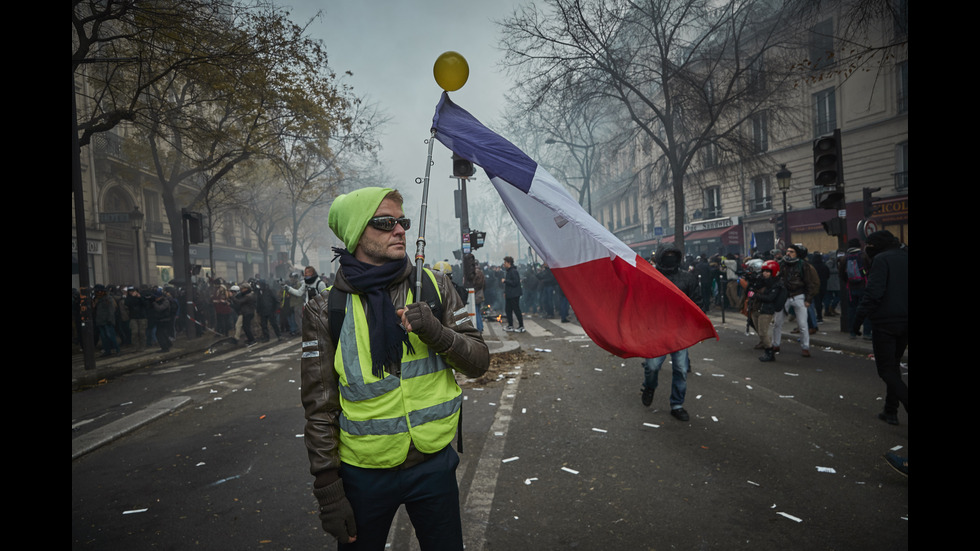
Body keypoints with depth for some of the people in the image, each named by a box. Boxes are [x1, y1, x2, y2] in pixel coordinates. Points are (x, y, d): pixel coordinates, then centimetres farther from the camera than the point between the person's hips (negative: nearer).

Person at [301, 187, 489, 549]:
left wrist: (436, 332, -21)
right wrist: (328, 490, -4)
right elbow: (320, 408, -5)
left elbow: (479, 362, -2)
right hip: (365, 474, -1)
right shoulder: (326, 311, -8)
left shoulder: (434, 286, -3)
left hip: (434, 463, 2)